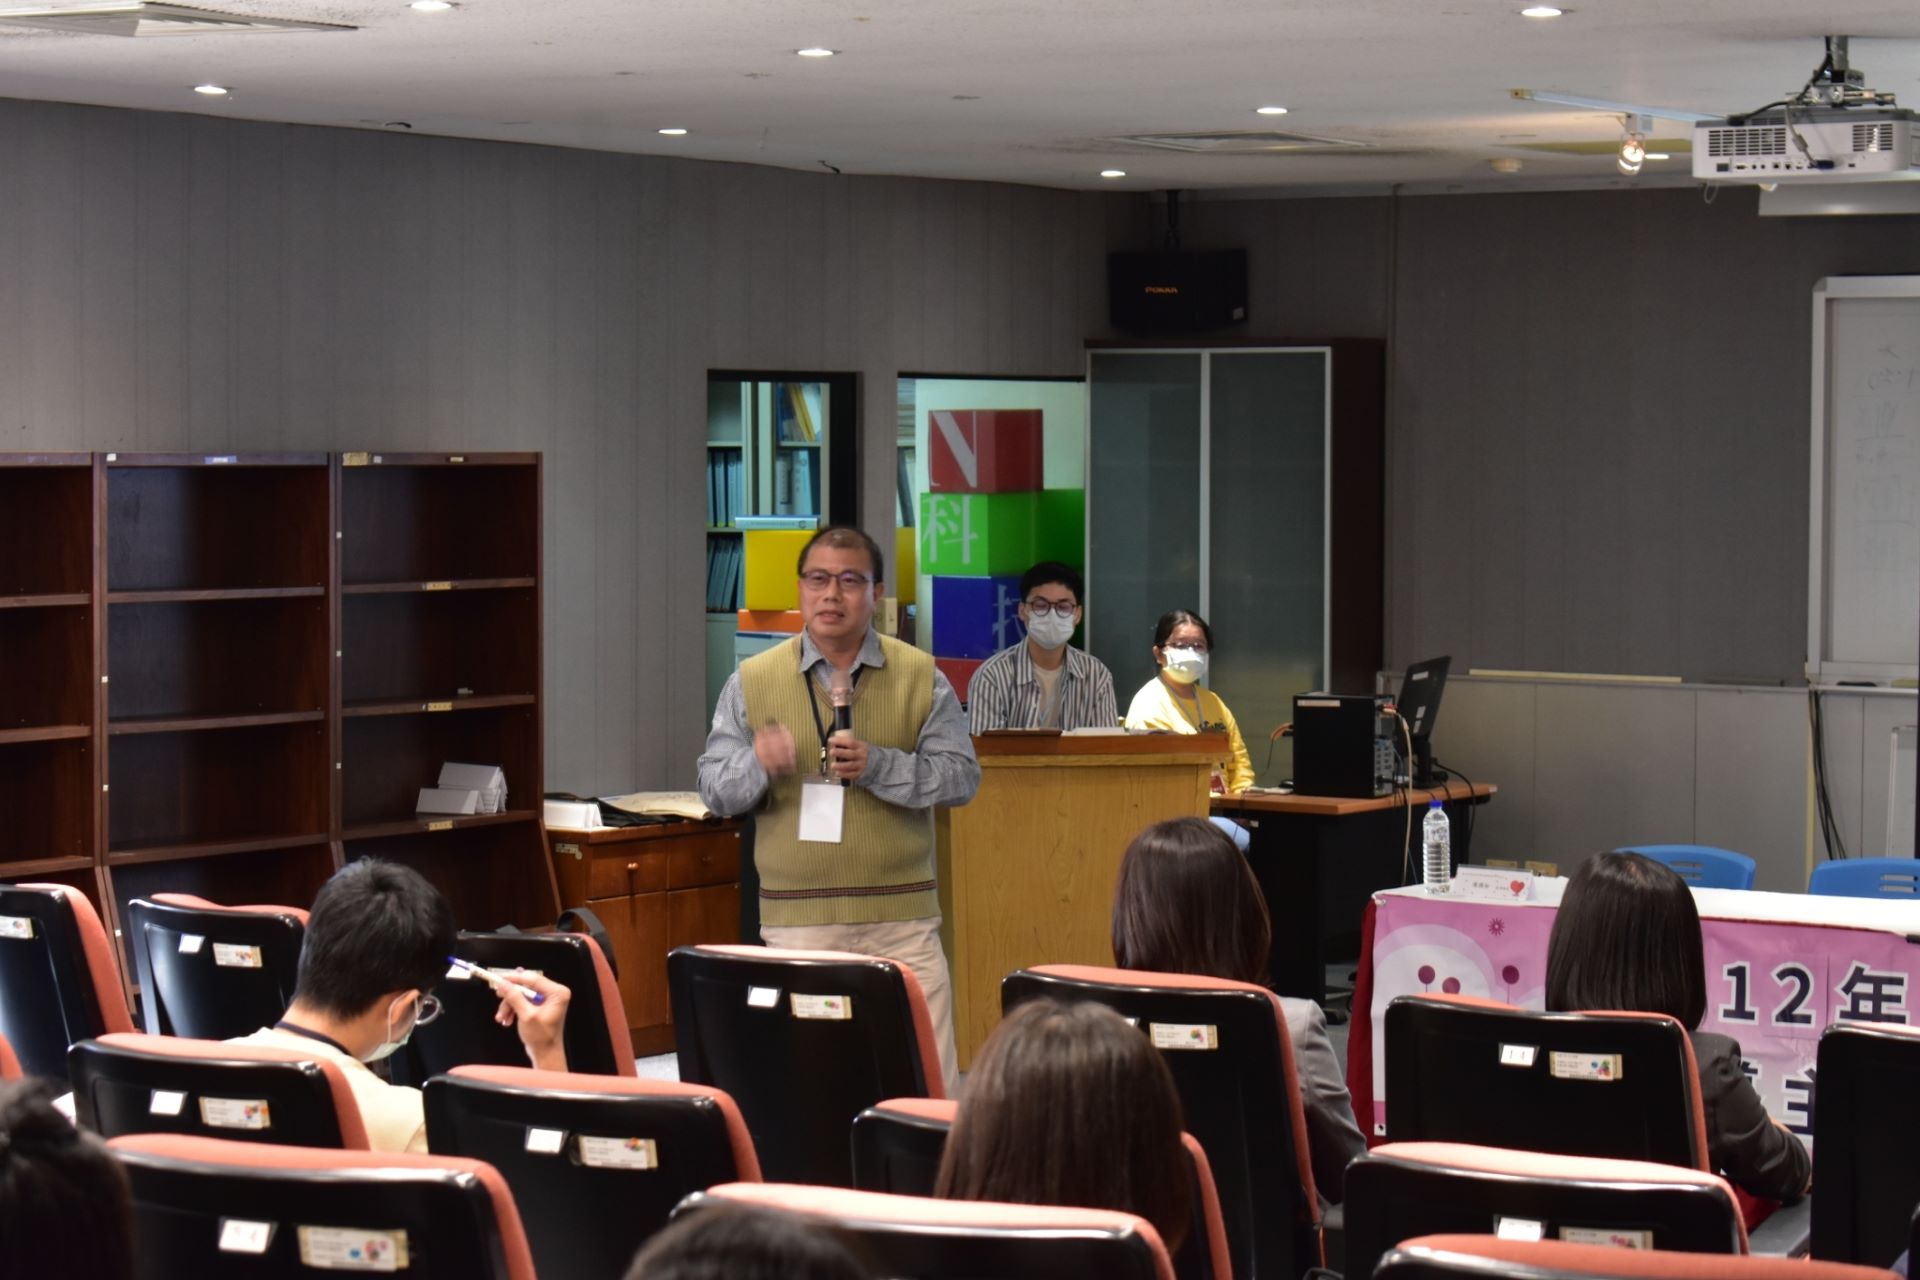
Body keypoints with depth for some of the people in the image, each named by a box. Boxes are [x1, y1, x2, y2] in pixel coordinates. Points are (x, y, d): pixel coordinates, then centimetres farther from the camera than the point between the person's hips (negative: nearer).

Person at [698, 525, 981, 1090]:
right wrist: (757, 766, -16)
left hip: (900, 919, 0)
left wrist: (877, 766, -15)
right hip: (797, 920, 0)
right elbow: (714, 789, 6)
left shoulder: (921, 677, 7)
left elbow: (961, 775, 0)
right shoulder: (753, 681, 8)